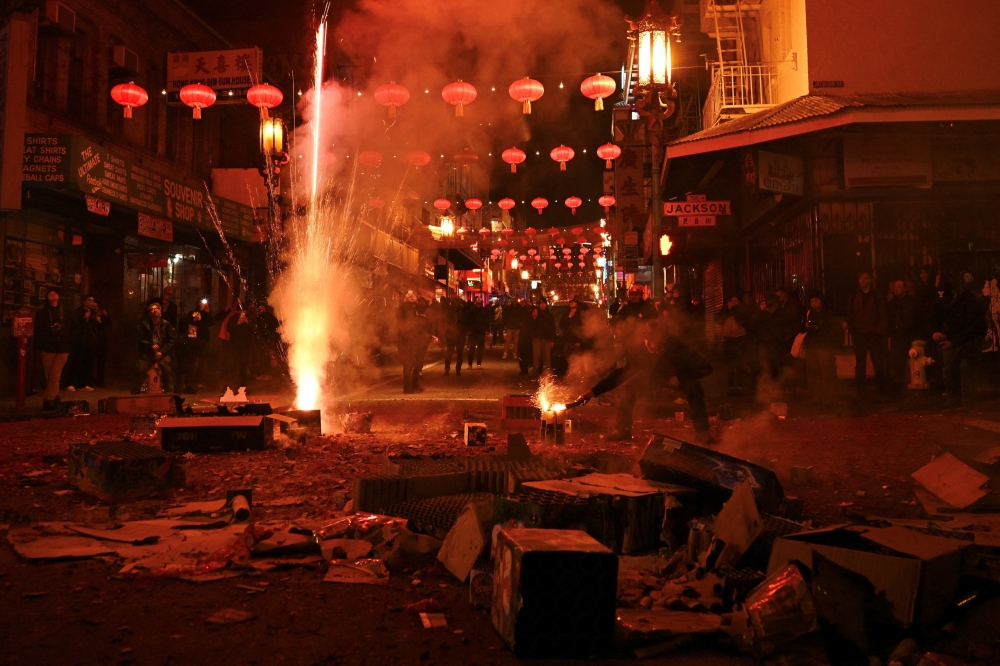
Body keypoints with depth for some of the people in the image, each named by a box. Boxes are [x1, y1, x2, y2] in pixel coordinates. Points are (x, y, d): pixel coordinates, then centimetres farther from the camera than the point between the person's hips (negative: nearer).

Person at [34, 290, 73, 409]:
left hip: (62, 349, 0)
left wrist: (69, 346, 3)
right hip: (47, 348, 0)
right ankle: (55, 397, 16)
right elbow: (38, 331, 4)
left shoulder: (65, 313, 9)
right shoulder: (42, 313, 6)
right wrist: (39, 347, -3)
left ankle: (48, 400, -11)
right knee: (49, 376, 5)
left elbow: (71, 330, 10)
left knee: (55, 376, -10)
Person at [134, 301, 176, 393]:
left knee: (167, 368, -26)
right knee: (140, 368, -20)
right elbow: (139, 338, 3)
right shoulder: (143, 324, 5)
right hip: (148, 352, 1)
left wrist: (162, 352, -12)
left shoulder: (166, 324, 3)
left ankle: (169, 392, -12)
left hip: (163, 352, -1)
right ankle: (136, 392, -1)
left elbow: (172, 339, 0)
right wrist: (151, 346, -12)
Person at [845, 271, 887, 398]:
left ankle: (881, 390, 11)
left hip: (874, 335, -2)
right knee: (860, 365, 4)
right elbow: (850, 317, 9)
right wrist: (852, 332, -1)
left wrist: (879, 332, -10)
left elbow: (882, 316, 0)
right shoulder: (853, 297, 9)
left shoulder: (877, 297, 3)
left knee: (878, 364, 0)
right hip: (859, 335, 2)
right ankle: (861, 391, 9)